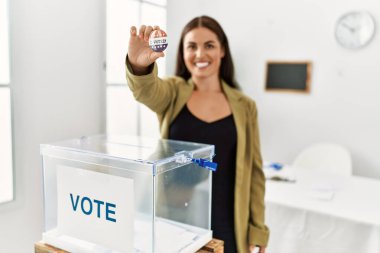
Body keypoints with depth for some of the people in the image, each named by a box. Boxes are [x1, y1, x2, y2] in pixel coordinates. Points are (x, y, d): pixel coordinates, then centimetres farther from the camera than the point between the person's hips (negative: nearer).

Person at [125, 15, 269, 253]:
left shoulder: (244, 106, 0)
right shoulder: (172, 93, -2)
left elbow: (253, 171, 3)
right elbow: (146, 88, -25)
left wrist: (257, 228, 3)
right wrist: (139, 64, -46)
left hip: (224, 224, 1)